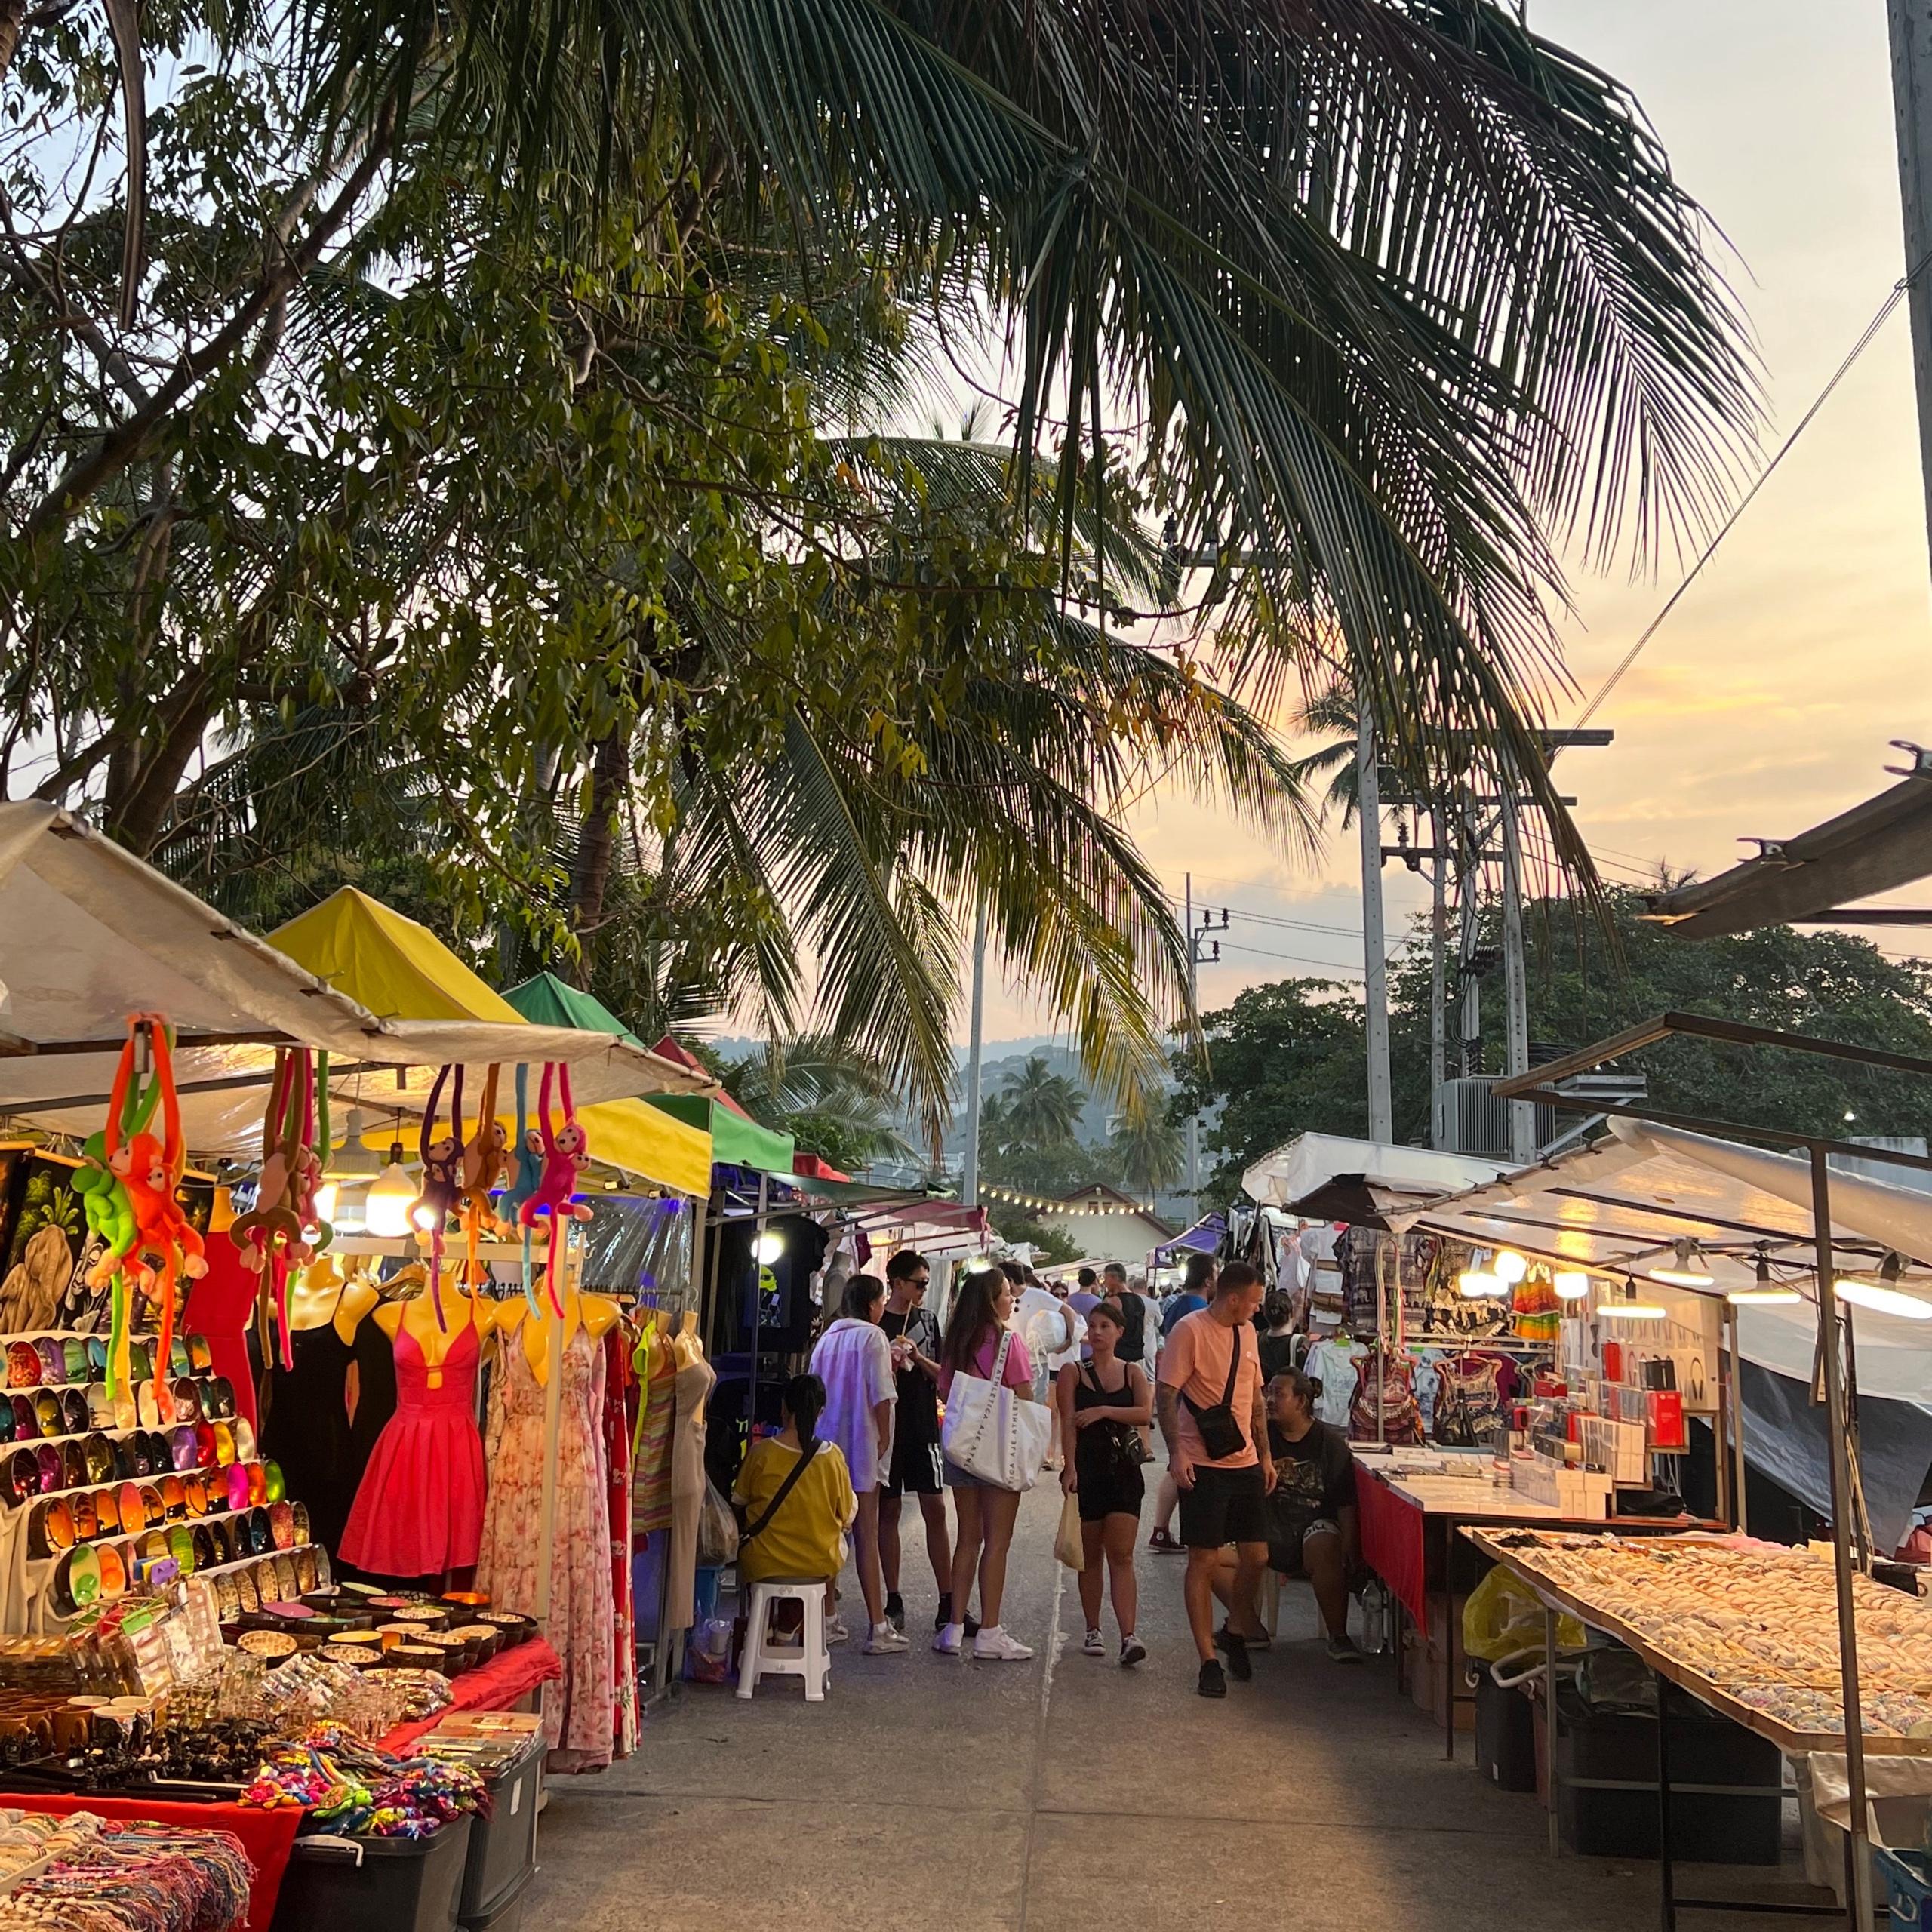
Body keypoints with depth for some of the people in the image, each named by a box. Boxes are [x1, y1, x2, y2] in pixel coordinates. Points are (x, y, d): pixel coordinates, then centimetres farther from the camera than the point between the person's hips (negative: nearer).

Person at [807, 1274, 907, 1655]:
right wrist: (884, 1437, -6)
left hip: (826, 1443, 5)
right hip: (861, 1442, -5)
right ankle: (877, 1628, -1)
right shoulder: (873, 1337, -7)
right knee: (866, 1534, -3)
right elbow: (881, 1394, -12)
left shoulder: (827, 1338, 9)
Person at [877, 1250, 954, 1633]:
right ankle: (893, 1601, 13)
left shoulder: (927, 1320, 9)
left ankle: (948, 1602, 4)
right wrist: (886, 1365, -18)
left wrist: (919, 1359, -10)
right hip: (886, 1426, -2)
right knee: (888, 1511, 5)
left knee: (935, 1511, 0)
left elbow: (943, 1375, 8)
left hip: (923, 1426, 2)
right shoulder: (875, 1323, -1)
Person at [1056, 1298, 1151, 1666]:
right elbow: (1067, 1422, -6)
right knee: (1090, 1555, 8)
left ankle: (1129, 1636, -13)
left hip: (1123, 1470, 0)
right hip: (1086, 1469, 0)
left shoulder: (1132, 1373, 7)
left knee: (1121, 1555, -7)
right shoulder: (1072, 1372, 4)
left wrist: (1104, 1410, -16)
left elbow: (1145, 1413, -8)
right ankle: (1093, 1631, 18)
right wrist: (1070, 1467, -16)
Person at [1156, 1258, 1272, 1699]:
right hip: (1203, 1466, -7)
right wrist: (1176, 1453, -23)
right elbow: (1167, 1396, -14)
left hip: (1246, 1464, 7)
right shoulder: (1190, 1330, -12)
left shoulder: (1247, 1332, 12)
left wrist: (1265, 1454, 17)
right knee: (1205, 1562, -2)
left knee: (1256, 1556, 9)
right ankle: (1208, 1660, 8)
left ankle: (1235, 1630, 33)